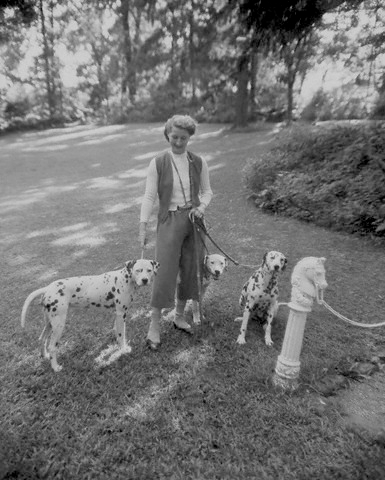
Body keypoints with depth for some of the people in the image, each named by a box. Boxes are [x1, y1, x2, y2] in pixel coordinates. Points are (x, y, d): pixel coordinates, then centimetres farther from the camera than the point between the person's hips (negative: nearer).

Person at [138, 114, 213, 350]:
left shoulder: (199, 162, 3)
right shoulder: (158, 163, -4)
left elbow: (207, 191, 11)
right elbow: (150, 196, -5)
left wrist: (202, 207, -10)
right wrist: (143, 227, -10)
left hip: (193, 220, 4)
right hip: (170, 221, -3)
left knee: (190, 270, 10)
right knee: (164, 272, -4)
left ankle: (180, 316, 30)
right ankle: (154, 326, 12)